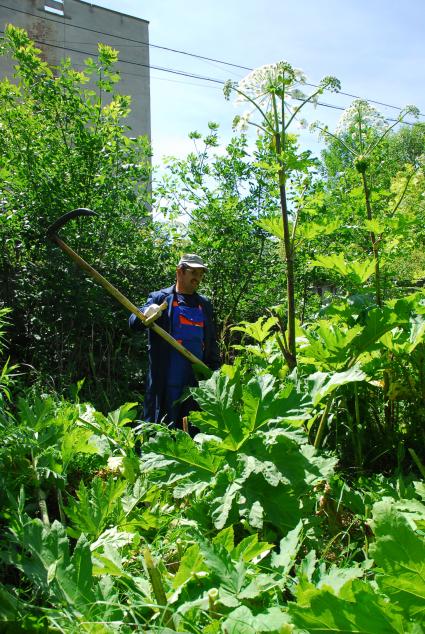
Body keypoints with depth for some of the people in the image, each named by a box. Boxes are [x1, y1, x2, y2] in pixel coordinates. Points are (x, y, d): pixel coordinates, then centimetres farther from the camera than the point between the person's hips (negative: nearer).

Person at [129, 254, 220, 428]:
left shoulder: (205, 304, 17)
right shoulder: (160, 298, 4)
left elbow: (212, 341, 20)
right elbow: (134, 323, -10)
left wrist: (216, 373, 10)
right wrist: (145, 316, -33)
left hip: (198, 381, 4)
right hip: (165, 380, -4)